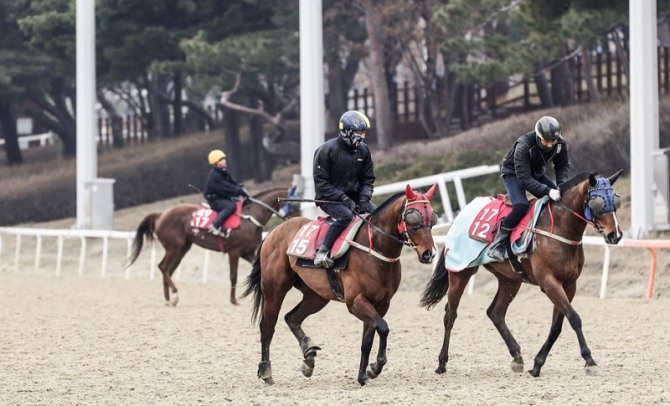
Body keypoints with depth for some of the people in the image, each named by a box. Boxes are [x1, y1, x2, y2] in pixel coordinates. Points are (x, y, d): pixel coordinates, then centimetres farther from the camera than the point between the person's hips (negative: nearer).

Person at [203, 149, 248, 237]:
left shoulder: (224, 173, 11)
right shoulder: (214, 176, -21)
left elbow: (233, 182, 11)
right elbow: (226, 188, -26)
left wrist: (241, 187, -8)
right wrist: (240, 191, -24)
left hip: (224, 198, 10)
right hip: (215, 200, -10)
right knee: (230, 206, -34)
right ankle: (215, 226, -36)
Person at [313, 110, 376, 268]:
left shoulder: (363, 150, 4)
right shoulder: (326, 150, -14)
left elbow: (368, 179, 9)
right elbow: (320, 182, -15)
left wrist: (364, 198, -12)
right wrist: (343, 198, -24)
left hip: (353, 196, 6)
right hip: (329, 198, -6)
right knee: (346, 215, -34)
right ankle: (323, 252, -30)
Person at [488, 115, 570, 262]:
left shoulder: (561, 144, -21)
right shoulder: (523, 146, -38)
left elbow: (563, 166, -6)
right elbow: (524, 179, -38)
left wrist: (562, 185, -27)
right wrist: (547, 191, -48)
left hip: (536, 173, 7)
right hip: (513, 173, -7)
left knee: (560, 199, -5)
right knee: (521, 206, -30)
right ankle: (496, 245, -24)